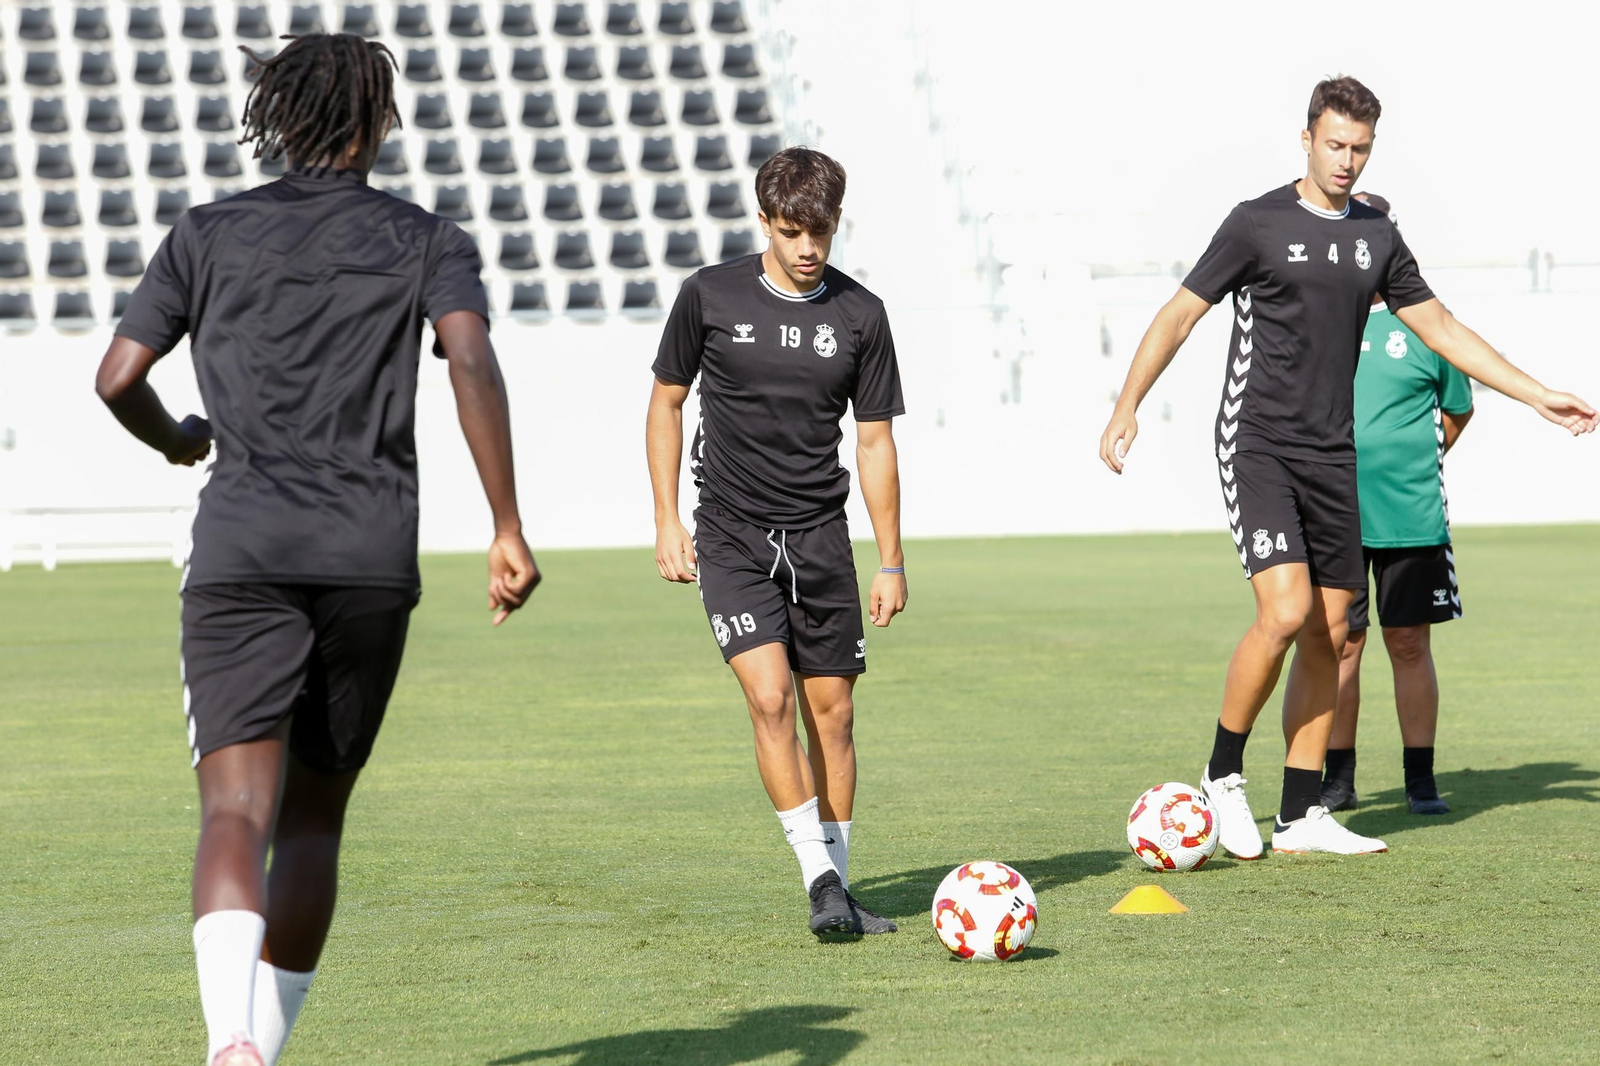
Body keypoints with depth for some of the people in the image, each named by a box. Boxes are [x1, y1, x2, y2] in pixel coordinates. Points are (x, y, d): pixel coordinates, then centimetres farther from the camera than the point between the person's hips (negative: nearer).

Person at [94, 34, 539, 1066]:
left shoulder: (208, 234, 12)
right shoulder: (428, 241, 9)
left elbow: (117, 378, 6)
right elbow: (473, 363, -8)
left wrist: (175, 440, 28)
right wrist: (509, 529, -9)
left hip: (241, 552, -1)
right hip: (373, 554, 1)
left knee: (235, 812, -12)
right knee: (315, 815, 16)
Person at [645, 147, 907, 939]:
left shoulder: (859, 315, 1)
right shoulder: (710, 296, -3)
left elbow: (875, 440, 6)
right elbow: (665, 402, 7)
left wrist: (891, 562, 4)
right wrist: (666, 521, 1)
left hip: (821, 533, 2)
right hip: (731, 537, -2)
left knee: (831, 710, 4)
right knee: (770, 695, -18)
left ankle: (838, 888, 14)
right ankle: (819, 878, -15)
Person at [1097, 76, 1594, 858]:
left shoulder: (1376, 236, 11)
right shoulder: (1259, 223, -4)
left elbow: (1440, 330, 19)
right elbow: (1180, 315, -4)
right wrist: (1127, 406, -15)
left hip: (1333, 456, 6)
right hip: (1258, 447, -6)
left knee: (1327, 634, 3)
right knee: (1286, 611, -20)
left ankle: (1300, 816, 10)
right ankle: (1223, 777, -2)